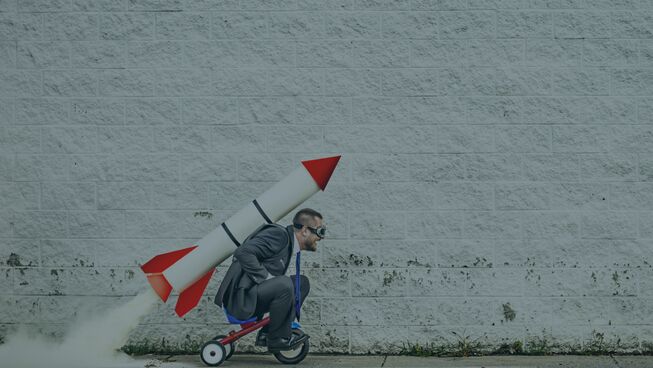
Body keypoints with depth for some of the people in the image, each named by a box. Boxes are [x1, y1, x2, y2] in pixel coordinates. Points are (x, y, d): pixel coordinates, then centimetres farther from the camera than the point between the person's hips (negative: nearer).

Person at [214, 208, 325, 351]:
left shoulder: (290, 245, 15)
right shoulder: (278, 234, -14)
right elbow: (243, 252, -26)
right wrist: (266, 278, -24)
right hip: (241, 297, -10)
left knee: (302, 283, 8)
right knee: (284, 284, -30)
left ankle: (267, 334, 4)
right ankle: (277, 338, -10)